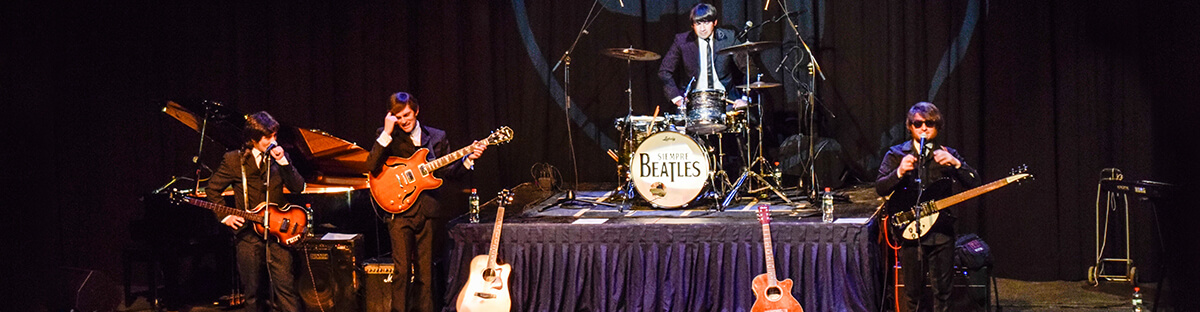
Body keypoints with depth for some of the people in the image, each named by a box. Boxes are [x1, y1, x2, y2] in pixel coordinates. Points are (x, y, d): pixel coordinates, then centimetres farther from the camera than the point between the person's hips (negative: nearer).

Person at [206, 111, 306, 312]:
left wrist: (282, 161, -15)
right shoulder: (234, 160, 0)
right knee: (252, 290, 7)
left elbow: (298, 187, -4)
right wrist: (226, 216, 2)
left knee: (285, 285, -9)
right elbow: (212, 188, 10)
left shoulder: (279, 156, 5)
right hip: (248, 233, 0)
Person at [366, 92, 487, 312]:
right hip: (399, 209, -3)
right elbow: (372, 167, -12)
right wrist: (387, 133, -17)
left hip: (425, 210, 3)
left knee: (425, 271, 8)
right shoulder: (388, 137, 3)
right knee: (402, 270, -8)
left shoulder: (437, 137, 10)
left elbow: (446, 172, 9)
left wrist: (468, 159, -7)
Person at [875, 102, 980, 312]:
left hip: (941, 230, 1)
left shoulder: (947, 155, 10)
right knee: (913, 291, 4)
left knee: (942, 290, 2)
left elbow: (974, 182, 1)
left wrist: (956, 164, -16)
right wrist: (899, 173, -22)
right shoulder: (896, 155, 5)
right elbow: (880, 188, -4)